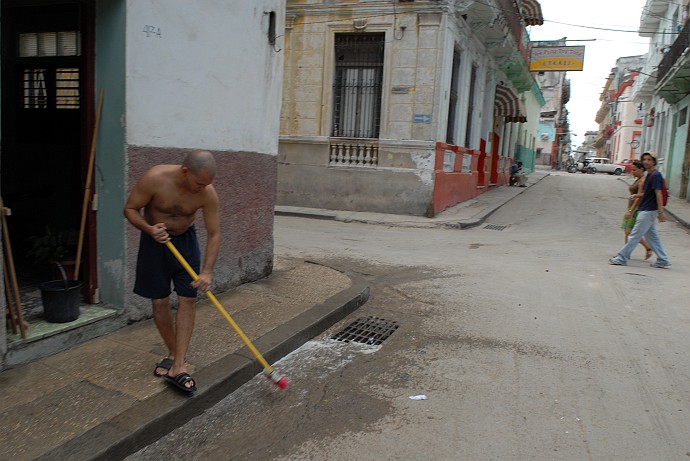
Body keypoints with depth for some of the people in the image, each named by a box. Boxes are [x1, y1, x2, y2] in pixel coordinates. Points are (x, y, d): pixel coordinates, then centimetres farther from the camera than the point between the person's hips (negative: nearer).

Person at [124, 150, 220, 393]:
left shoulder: (207, 193, -22)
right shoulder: (155, 178, -26)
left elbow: (214, 234, -15)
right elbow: (130, 209, -13)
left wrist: (206, 272, -23)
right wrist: (149, 229, -32)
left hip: (185, 240, 1)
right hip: (154, 240, -1)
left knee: (187, 300, -7)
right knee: (159, 302, 2)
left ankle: (178, 366, -3)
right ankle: (173, 354, 22)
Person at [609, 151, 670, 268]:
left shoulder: (656, 175, -13)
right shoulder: (649, 175, 15)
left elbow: (658, 193, -19)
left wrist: (661, 211, -22)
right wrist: (637, 195, 5)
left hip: (648, 211, -10)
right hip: (646, 210, 10)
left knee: (635, 235, -5)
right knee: (652, 236, 14)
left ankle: (621, 258, -1)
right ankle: (662, 260, 20)